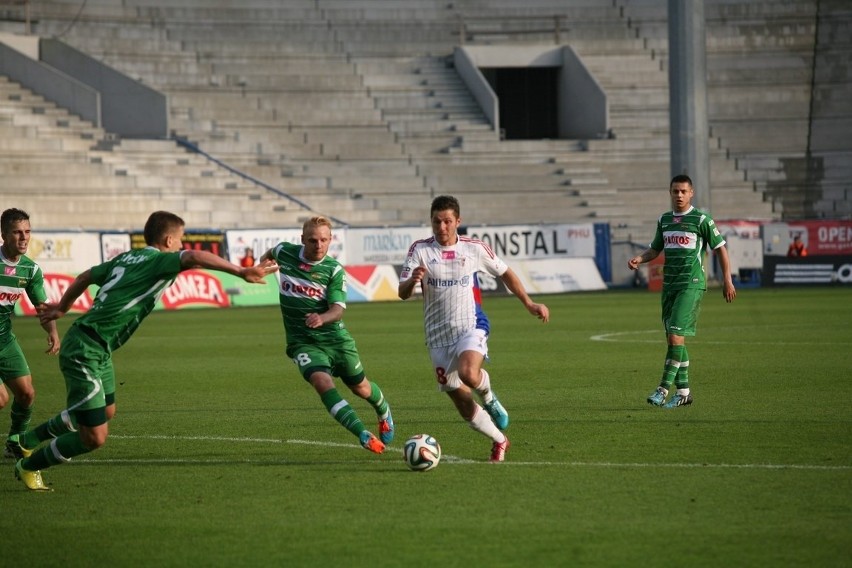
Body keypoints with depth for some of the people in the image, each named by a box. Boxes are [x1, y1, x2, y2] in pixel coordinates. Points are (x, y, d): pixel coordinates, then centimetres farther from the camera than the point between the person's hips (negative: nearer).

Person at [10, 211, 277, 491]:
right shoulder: (159, 260, -12)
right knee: (94, 437, -8)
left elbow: (85, 277, 27)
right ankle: (29, 466, 14)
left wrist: (62, 308, 43)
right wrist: (240, 272, -38)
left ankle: (27, 440, 46)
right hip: (84, 351, -10)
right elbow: (194, 257, -32)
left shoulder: (126, 258, 13)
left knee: (106, 412, 29)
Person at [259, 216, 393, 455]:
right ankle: (363, 435, -34)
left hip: (335, 337, 0)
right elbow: (271, 253, 24)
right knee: (322, 382, -27)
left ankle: (383, 411, 52)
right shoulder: (285, 252, -4)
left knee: (360, 387, 16)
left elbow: (338, 310, -23)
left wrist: (321, 318, -41)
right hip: (303, 342, 0)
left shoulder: (334, 270, -11)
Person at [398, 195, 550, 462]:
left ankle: (489, 398, 1)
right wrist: (413, 280, -34)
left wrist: (529, 305, 13)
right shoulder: (420, 250, -4)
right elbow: (402, 293, -11)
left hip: (471, 327, -2)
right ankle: (499, 441, 29)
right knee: (463, 405, 5)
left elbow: (505, 273, 15)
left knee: (468, 373, -34)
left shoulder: (474, 248, 0)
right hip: (438, 336, 2)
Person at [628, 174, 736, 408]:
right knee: (674, 338, 6)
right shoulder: (664, 220, 13)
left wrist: (727, 281, -4)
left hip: (692, 284, -7)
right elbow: (655, 249, 22)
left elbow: (720, 248, -1)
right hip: (669, 284, 7)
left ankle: (664, 389, -15)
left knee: (676, 335, -15)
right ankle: (683, 391, 13)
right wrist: (639, 259, 2)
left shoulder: (701, 219, -5)